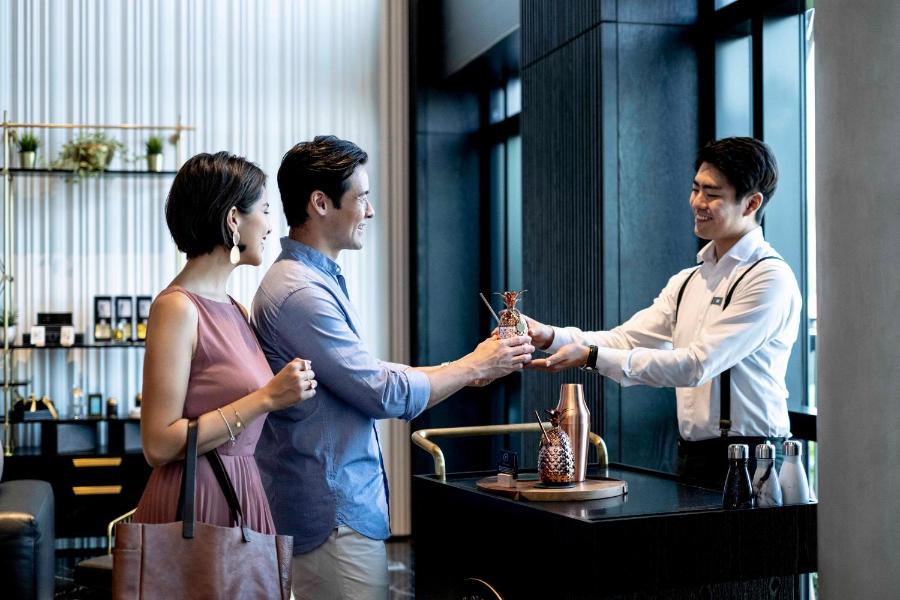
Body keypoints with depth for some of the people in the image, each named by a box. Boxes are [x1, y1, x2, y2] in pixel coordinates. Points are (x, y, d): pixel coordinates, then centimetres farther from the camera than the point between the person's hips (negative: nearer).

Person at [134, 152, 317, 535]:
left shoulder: (235, 310, 10)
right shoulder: (177, 308, -13)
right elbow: (158, 445, -19)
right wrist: (267, 398, -18)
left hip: (242, 499, 8)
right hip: (195, 503, -8)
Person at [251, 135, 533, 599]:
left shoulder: (318, 280, 12)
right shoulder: (300, 292, -21)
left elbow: (365, 377, 15)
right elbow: (385, 394, -19)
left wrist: (463, 371, 11)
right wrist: (474, 366, -6)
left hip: (342, 503, 10)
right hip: (334, 512, -10)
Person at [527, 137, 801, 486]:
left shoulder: (770, 279, -13)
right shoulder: (688, 281, 13)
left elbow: (697, 365, -20)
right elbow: (626, 339, 5)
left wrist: (591, 357, -23)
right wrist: (551, 337, -11)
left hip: (748, 461, -7)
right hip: (692, 457, 7)